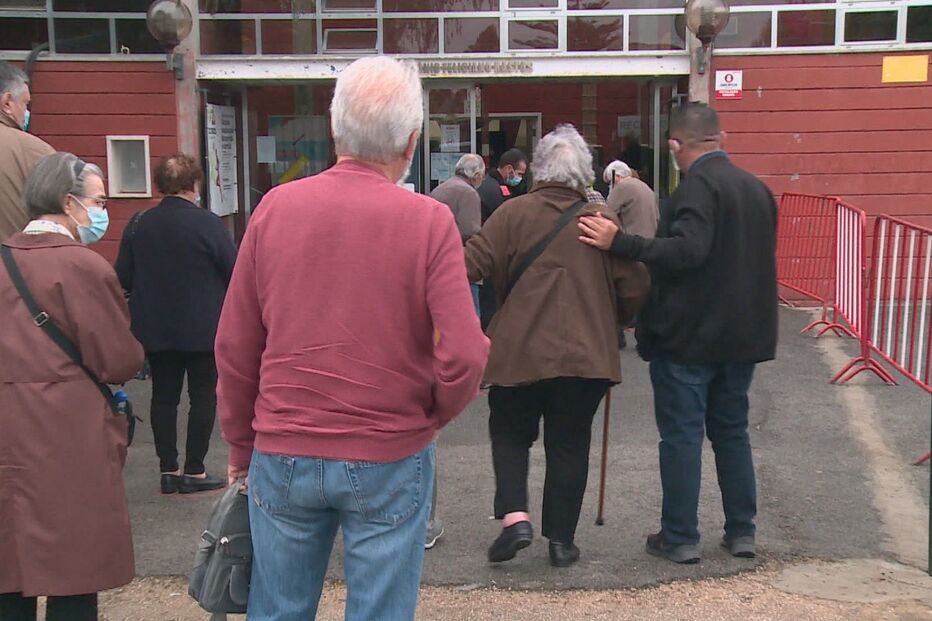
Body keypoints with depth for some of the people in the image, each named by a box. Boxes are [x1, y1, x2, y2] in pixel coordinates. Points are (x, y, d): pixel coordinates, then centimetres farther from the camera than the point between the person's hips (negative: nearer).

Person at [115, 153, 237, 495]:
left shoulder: (139, 225, -1)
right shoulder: (207, 223, -14)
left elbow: (123, 278, 2)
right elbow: (235, 272, -10)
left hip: (155, 330, 4)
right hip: (202, 329, -4)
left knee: (164, 397, 11)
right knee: (203, 397, 6)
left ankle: (168, 470, 16)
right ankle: (194, 471, 8)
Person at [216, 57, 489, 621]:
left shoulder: (276, 208, -3)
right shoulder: (429, 221, -11)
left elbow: (235, 347, 2)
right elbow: (464, 356, -15)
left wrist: (242, 445, 15)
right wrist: (437, 413, 6)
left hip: (282, 455, 3)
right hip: (390, 463, -2)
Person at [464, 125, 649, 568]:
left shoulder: (513, 213, -5)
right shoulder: (603, 221, 0)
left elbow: (471, 265, -12)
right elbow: (634, 290, 3)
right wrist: (613, 321, 21)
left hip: (519, 352, -1)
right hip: (585, 353, 1)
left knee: (510, 434, 17)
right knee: (569, 445, 12)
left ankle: (514, 515, 1)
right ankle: (561, 540, 16)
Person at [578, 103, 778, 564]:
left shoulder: (697, 185, -16)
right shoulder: (756, 187, 11)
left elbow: (688, 249, -29)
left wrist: (619, 243, -31)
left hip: (688, 336, -8)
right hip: (742, 335, 8)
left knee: (681, 436, 2)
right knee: (732, 431, 17)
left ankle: (680, 537, 9)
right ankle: (741, 531, 22)